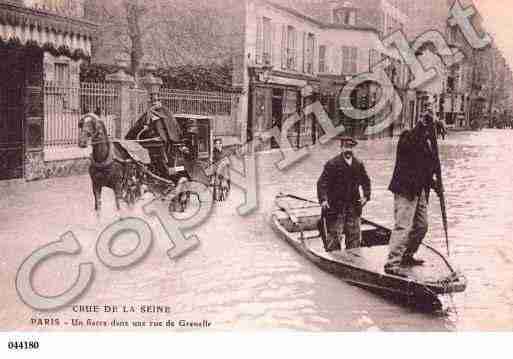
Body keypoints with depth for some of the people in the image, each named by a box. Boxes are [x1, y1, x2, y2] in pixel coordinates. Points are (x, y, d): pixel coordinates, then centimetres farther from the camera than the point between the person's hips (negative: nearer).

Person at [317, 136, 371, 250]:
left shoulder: (358, 164, 7)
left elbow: (366, 181, 20)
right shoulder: (332, 164, -8)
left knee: (355, 237, 10)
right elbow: (322, 183, -10)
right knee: (335, 237, -1)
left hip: (353, 207, 5)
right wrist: (323, 199, -22)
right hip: (335, 207, -5)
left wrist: (366, 196, 6)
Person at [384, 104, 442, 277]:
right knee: (403, 226, -13)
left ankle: (407, 256, 31)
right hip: (405, 189, -9)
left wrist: (432, 182, 17)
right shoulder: (408, 136, -9)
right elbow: (410, 143, -34)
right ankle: (392, 264, -11)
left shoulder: (428, 142, 16)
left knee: (421, 225, 16)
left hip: (420, 190, 9)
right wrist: (422, 124, -37)